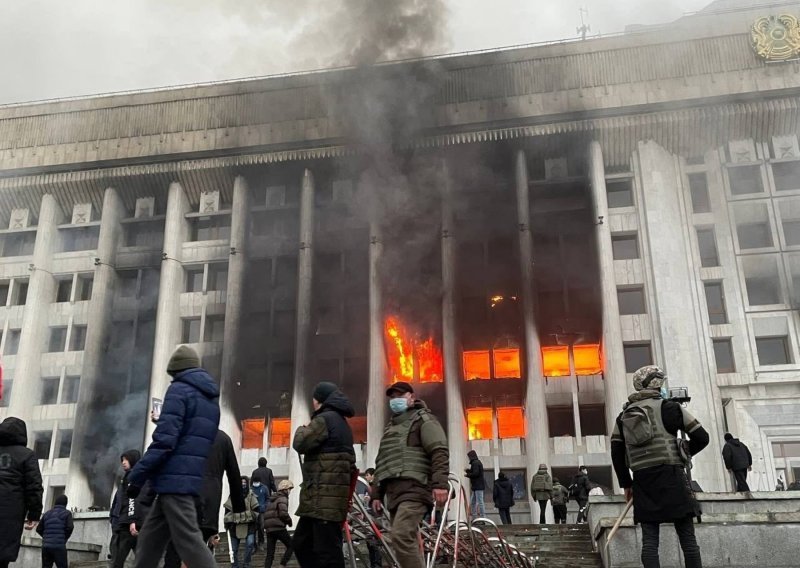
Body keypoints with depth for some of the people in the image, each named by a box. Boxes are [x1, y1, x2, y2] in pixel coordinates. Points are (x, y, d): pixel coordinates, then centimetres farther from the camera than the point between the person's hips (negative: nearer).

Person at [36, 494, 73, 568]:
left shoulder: (47, 514, 17)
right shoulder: (67, 513, 3)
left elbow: (39, 529, 15)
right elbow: (70, 527, -10)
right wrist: (64, 539, 5)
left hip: (46, 546, 5)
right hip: (59, 546, -5)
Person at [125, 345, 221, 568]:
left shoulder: (179, 390, -6)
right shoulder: (211, 399, 20)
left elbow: (164, 439, -15)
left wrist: (137, 476, -11)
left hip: (174, 479, -8)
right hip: (191, 480, 9)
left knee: (189, 541, -11)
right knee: (149, 540, 15)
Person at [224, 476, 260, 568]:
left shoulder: (251, 496, 4)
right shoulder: (232, 496, 1)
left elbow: (256, 510, 5)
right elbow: (227, 510, 3)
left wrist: (256, 522, -1)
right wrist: (227, 524, -1)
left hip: (249, 524, -1)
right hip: (235, 525, 1)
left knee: (250, 543, -19)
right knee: (234, 548, 9)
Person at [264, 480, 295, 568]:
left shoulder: (272, 499, 22)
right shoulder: (282, 499, -5)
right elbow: (283, 513, -19)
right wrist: (289, 521, -2)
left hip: (268, 528, 8)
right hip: (278, 527, -8)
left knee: (270, 554, 9)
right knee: (291, 546, 4)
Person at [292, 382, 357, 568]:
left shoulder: (324, 419, -8)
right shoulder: (342, 422, 24)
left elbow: (300, 444, -11)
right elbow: (348, 458, 27)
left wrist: (302, 429, 9)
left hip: (324, 496, -10)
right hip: (329, 496, 10)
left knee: (327, 549, -11)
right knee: (301, 543, 16)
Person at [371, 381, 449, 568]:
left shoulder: (423, 419, 5)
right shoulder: (390, 426, 29)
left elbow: (439, 452, -9)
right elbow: (381, 463, 30)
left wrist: (440, 483, -22)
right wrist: (376, 494, 22)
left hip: (414, 488, -8)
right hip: (394, 491, 8)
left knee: (401, 536, -23)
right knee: (409, 541, 4)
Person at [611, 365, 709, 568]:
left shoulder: (623, 416, 14)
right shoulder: (669, 407, 1)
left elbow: (616, 453, 11)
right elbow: (702, 438, 2)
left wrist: (626, 484, 17)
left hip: (642, 480, 4)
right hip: (671, 477, -4)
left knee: (649, 540, 3)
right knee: (688, 538, 0)